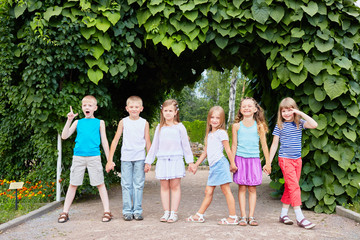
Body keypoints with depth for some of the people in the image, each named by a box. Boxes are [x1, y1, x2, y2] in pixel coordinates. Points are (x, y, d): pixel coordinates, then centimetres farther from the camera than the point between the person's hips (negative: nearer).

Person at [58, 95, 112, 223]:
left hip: (94, 156, -1)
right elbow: (64, 136, 3)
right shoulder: (78, 122, 12)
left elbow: (104, 141, 10)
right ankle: (65, 212, 16)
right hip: (78, 157, 2)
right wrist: (69, 120, -6)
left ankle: (107, 211, 8)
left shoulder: (99, 122, 9)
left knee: (100, 184, 1)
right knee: (73, 184, 7)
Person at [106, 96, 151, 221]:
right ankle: (127, 211, 10)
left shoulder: (144, 123, 4)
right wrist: (110, 160, 0)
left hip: (140, 158, 0)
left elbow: (148, 142, 8)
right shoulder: (123, 122, 3)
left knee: (138, 185, 3)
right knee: (126, 185, 2)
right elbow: (115, 140, 4)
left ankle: (137, 210, 12)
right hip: (126, 158, 0)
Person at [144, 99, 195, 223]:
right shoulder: (160, 128, 11)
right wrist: (148, 162, 16)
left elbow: (186, 145, 6)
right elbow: (154, 146, 16)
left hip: (176, 160, -3)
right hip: (162, 160, 3)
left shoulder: (179, 127, 3)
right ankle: (166, 212, 10)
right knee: (164, 186, 4)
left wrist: (190, 161, 4)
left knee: (175, 186, -2)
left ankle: (174, 213, 4)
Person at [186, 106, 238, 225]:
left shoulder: (221, 133, -4)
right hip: (213, 166, 7)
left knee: (226, 191, -4)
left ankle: (233, 217, 2)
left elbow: (228, 150, -5)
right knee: (208, 191, 10)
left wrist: (232, 164, -6)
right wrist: (196, 165, 26)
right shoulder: (209, 134, 19)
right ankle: (199, 215, 16)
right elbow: (205, 152, 24)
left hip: (220, 164, -7)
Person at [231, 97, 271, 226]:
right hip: (240, 159, 0)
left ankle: (251, 216, 9)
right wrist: (232, 162, 3)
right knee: (242, 188, 1)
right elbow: (234, 145, 7)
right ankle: (243, 216, 7)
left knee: (252, 188, 2)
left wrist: (268, 163, 7)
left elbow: (264, 145, 7)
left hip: (254, 159, 0)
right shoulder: (237, 126, 4)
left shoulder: (259, 126, 3)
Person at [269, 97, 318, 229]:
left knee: (290, 187, 9)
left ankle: (283, 214, 19)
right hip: (285, 159, -4)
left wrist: (301, 113, -14)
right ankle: (300, 217, -10)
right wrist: (268, 162, 1)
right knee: (294, 186, -11)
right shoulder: (280, 126, -1)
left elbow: (314, 125, -13)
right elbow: (274, 144, 2)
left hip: (297, 159, 4)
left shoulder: (299, 123, 5)